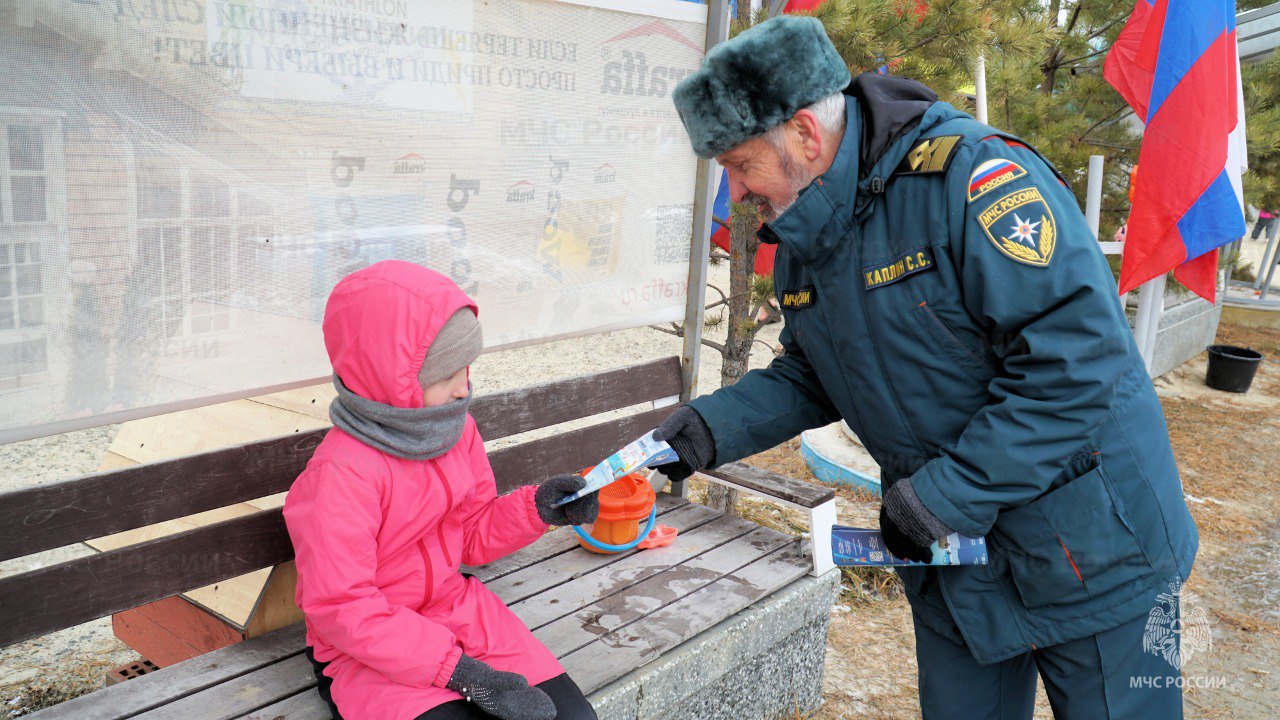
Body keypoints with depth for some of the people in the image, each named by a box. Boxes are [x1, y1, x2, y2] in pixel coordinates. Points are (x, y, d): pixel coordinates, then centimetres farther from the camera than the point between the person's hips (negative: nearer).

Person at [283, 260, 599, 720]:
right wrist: (460, 671, -26)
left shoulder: (456, 429, -1)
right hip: (367, 650, -6)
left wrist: (537, 507, -10)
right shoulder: (343, 474, -23)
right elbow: (340, 610, -23)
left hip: (455, 610, 6)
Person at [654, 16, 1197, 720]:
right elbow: (808, 378, 13)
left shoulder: (969, 174, -24)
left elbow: (1078, 358, -29)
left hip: (1088, 554, -6)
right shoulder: (802, 244, 3)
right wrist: (709, 429, -4)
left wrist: (946, 496, -25)